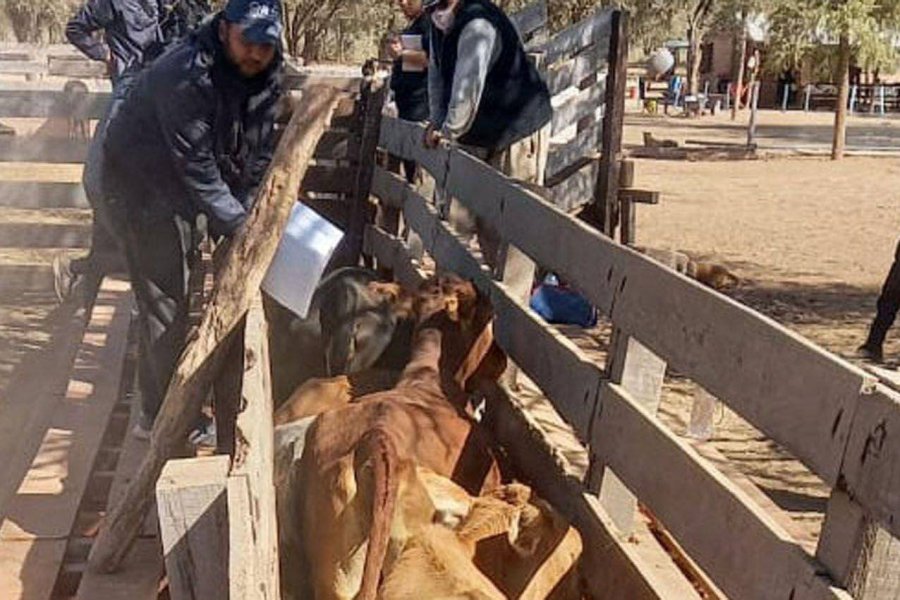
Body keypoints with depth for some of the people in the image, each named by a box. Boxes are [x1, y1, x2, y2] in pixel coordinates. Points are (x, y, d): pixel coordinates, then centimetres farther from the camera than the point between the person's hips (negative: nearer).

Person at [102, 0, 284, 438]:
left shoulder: (266, 77, -8)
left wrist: (250, 213, -11)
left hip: (183, 187, 8)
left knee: (179, 289, 20)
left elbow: (258, 156, -2)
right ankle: (162, 415, 3)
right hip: (143, 184, -8)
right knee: (163, 299, -8)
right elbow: (195, 164, -32)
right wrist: (236, 225, -32)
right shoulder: (186, 75, -32)